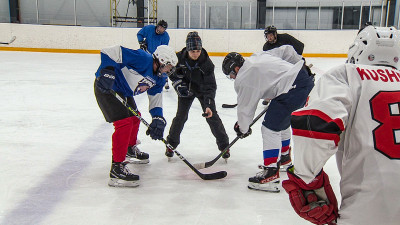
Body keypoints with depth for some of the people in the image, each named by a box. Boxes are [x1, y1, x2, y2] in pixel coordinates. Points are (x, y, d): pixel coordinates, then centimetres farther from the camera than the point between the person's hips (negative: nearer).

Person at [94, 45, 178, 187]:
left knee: (135, 117, 23)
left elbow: (155, 100, 4)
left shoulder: (160, 79, 2)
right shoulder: (142, 59, -25)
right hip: (106, 87, -10)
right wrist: (107, 72, -37)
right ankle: (117, 169, -16)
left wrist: (158, 119, -11)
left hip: (123, 92, 10)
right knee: (124, 123, -19)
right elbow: (111, 52, -28)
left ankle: (130, 150, 49)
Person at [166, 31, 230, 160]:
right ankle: (171, 144, 17)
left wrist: (208, 105, -38)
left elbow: (210, 86, -28)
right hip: (186, 88, 1)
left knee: (212, 116, -6)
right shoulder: (180, 58, -23)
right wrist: (178, 83, -14)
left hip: (203, 90, -1)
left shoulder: (207, 63, -29)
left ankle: (224, 145, 8)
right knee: (181, 116, -2)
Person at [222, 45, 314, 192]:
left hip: (293, 90, -10)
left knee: (270, 128, -7)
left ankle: (271, 174, -8)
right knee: (282, 122, 25)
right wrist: (301, 64, 33)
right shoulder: (258, 56, 17)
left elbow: (245, 108, 3)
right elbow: (286, 50, 21)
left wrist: (242, 129, 19)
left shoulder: (243, 80, -5)